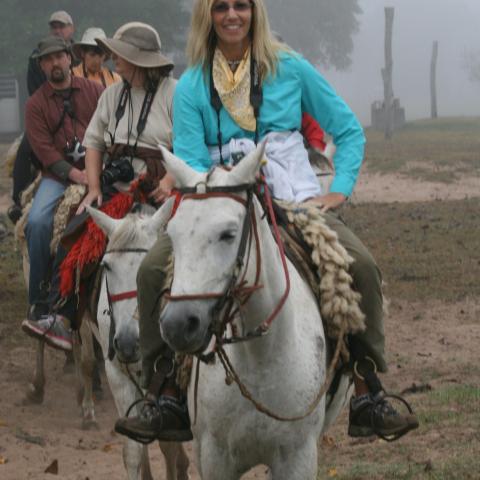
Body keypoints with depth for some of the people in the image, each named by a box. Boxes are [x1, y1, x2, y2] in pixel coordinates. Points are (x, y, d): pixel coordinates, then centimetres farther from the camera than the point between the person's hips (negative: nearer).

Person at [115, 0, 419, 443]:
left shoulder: (291, 69, 6)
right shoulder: (191, 87, 8)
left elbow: (348, 130, 11)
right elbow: (188, 162, 1)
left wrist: (340, 190, -2)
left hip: (296, 199, -1)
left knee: (361, 265, -28)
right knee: (153, 269, -22)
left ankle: (367, 395, -19)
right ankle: (167, 396, -11)